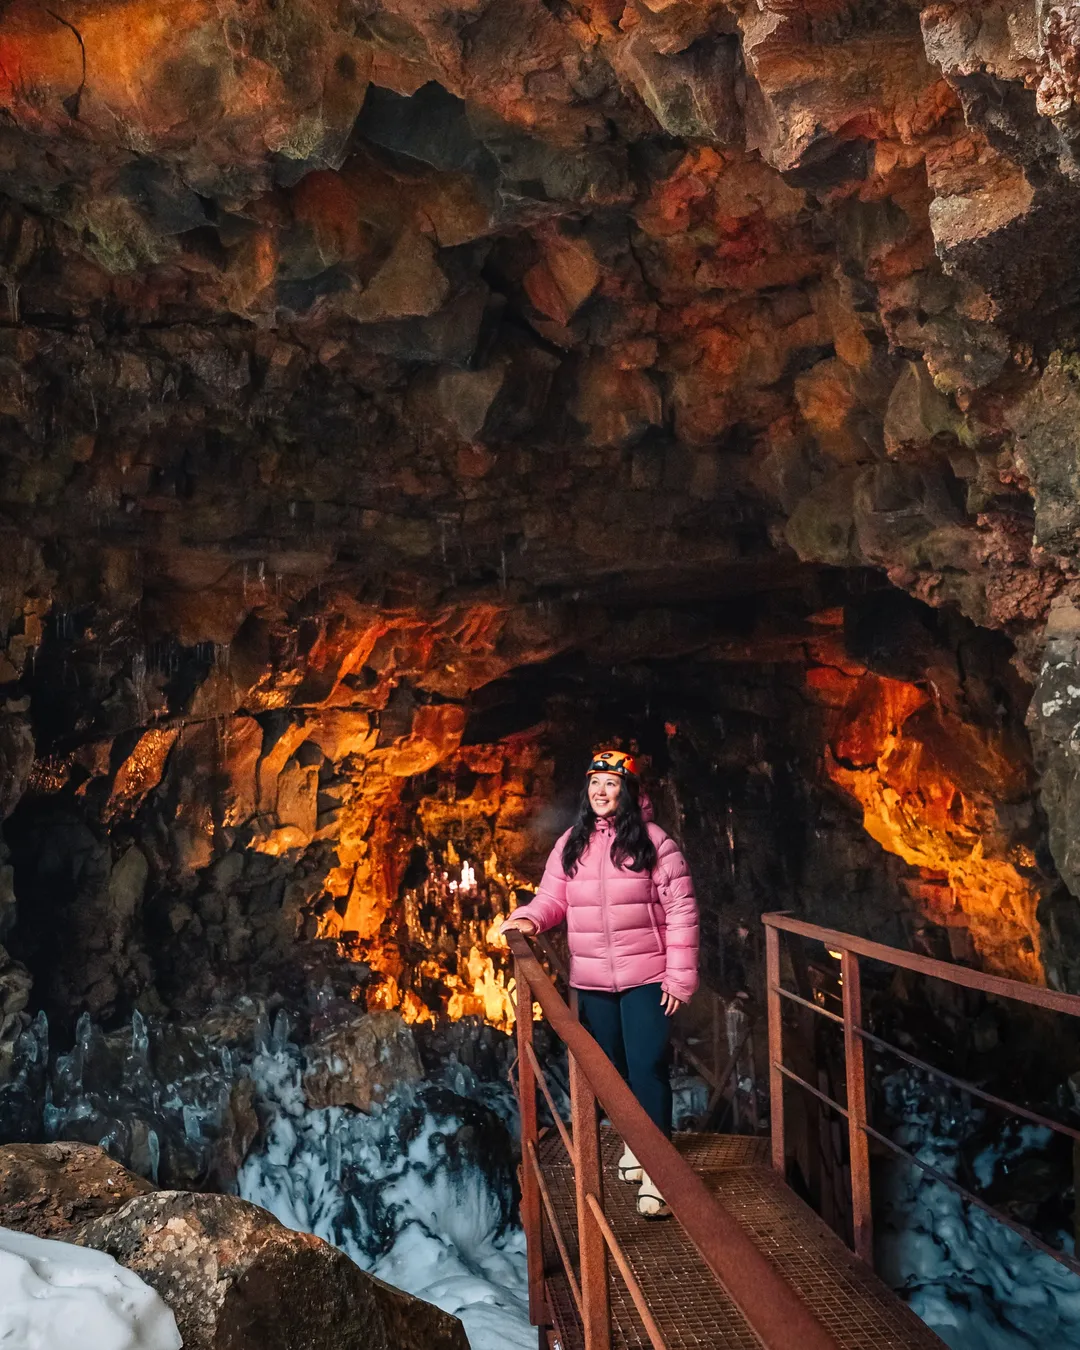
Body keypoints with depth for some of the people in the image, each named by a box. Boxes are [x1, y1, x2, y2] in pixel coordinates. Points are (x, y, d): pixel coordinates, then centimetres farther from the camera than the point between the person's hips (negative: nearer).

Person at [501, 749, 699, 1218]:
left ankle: (655, 1171, 4)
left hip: (646, 978, -4)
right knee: (612, 1068, 17)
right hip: (592, 981, 5)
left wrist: (680, 977, -11)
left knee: (647, 1069, -4)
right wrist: (528, 918, -19)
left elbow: (681, 910, -9)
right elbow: (553, 898, 4)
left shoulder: (653, 841, -9)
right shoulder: (571, 844, 3)